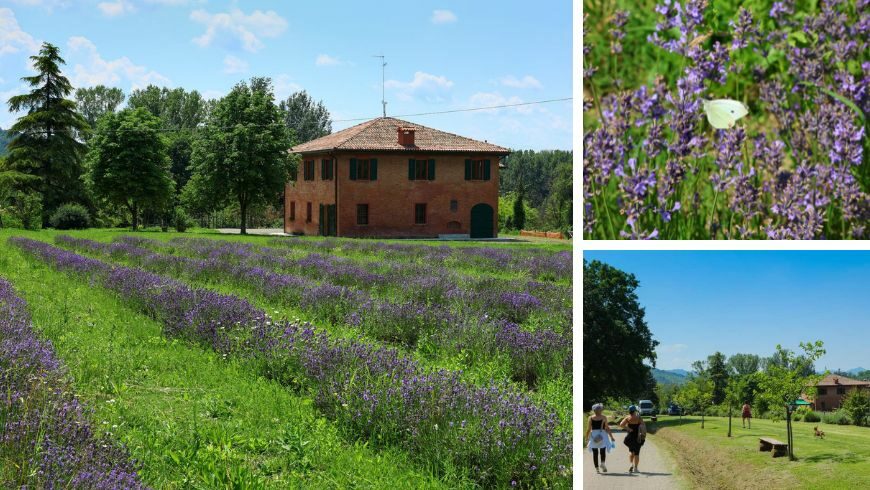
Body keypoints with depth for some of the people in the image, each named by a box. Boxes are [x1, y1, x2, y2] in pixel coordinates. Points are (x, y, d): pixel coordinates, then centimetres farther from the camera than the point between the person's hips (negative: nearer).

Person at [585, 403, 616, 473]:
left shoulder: (591, 418, 2)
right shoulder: (604, 417, -1)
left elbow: (588, 429, 0)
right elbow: (607, 428, -2)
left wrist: (587, 437, 9)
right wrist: (611, 436, 4)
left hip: (593, 435, 1)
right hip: (602, 435, -1)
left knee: (595, 453, 7)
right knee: (603, 451, 8)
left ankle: (596, 468, 3)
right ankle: (603, 463, -18)